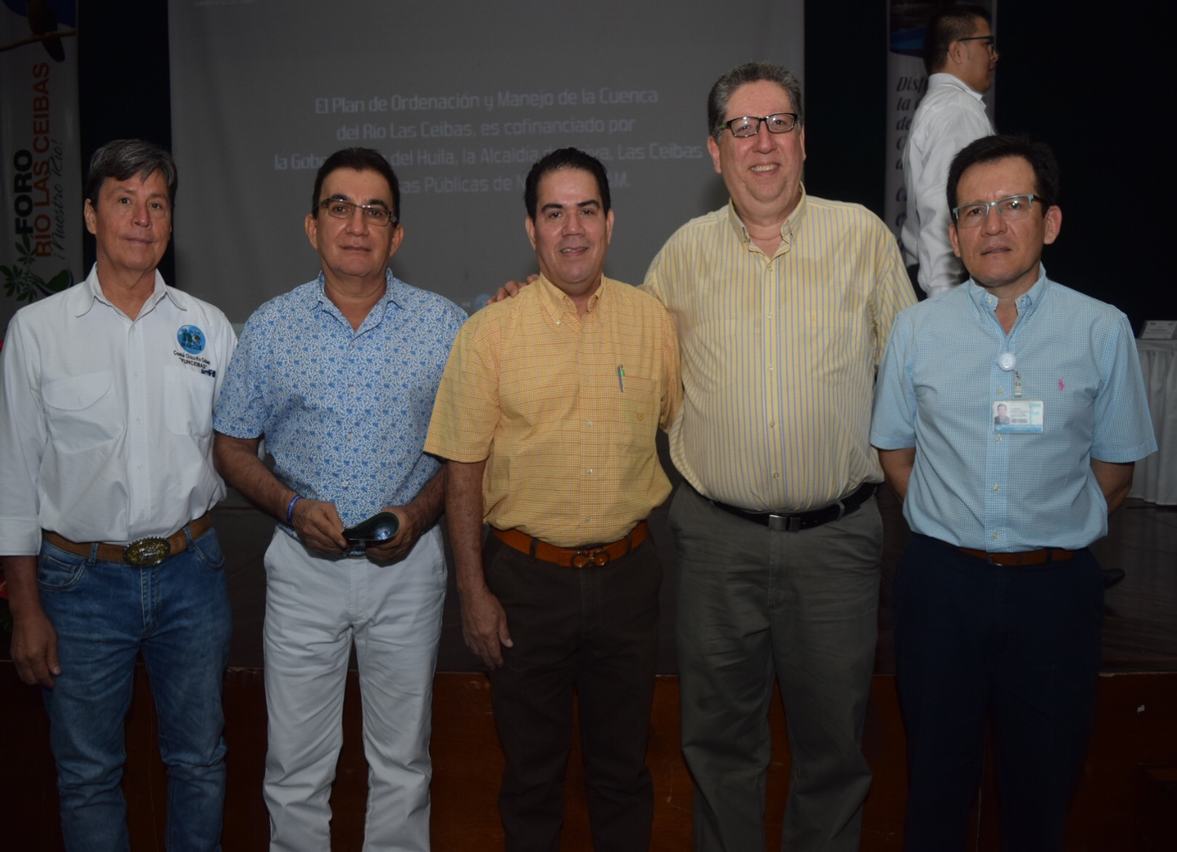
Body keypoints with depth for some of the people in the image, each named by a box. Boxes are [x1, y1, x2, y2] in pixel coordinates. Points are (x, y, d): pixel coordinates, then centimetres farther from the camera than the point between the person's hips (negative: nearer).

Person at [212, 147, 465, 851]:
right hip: (304, 563, 0)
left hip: (409, 563, 0)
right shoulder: (269, 328, 0)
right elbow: (234, 448, 5)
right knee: (295, 768, 10)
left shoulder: (446, 327, -2)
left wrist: (420, 513, -13)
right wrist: (293, 507, -12)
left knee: (403, 764, 14)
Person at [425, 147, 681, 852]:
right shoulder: (490, 333, -8)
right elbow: (463, 472, -4)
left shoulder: (653, 321, -1)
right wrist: (474, 593, -5)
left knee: (624, 762, 18)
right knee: (532, 766, 16)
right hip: (527, 575, -2)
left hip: (628, 573, 2)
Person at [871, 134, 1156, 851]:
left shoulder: (1103, 331, -3)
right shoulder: (917, 330, 0)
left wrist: (1052, 536, 3)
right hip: (941, 582, 1)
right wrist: (955, 525, 5)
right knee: (937, 772, 14)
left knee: (1044, 776, 15)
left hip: (1056, 585, 0)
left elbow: (1114, 471, 4)